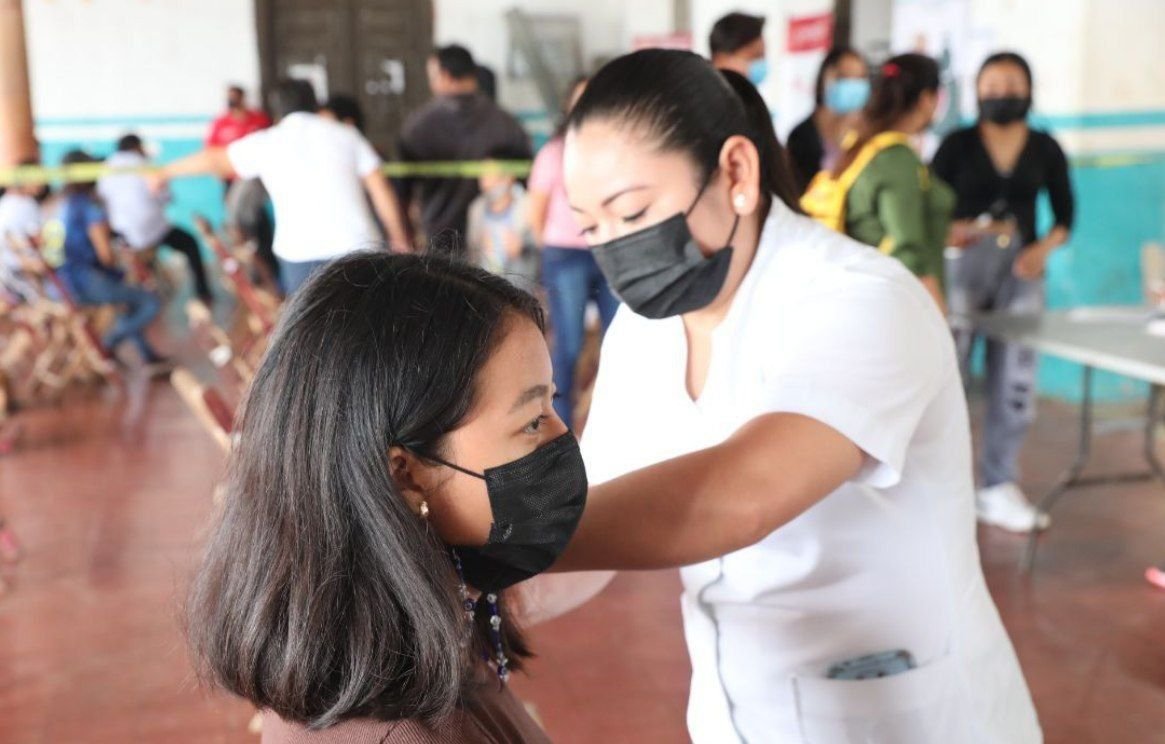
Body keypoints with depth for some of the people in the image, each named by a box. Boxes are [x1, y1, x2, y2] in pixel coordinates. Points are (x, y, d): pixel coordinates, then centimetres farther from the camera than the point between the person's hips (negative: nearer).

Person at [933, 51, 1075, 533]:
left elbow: (1064, 213, 11)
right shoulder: (958, 145, -1)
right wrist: (950, 232, -21)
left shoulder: (1045, 150, 6)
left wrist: (1043, 248, -7)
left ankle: (998, 487, 18)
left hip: (1021, 273, 3)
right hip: (961, 267, -3)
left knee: (1015, 384, 5)